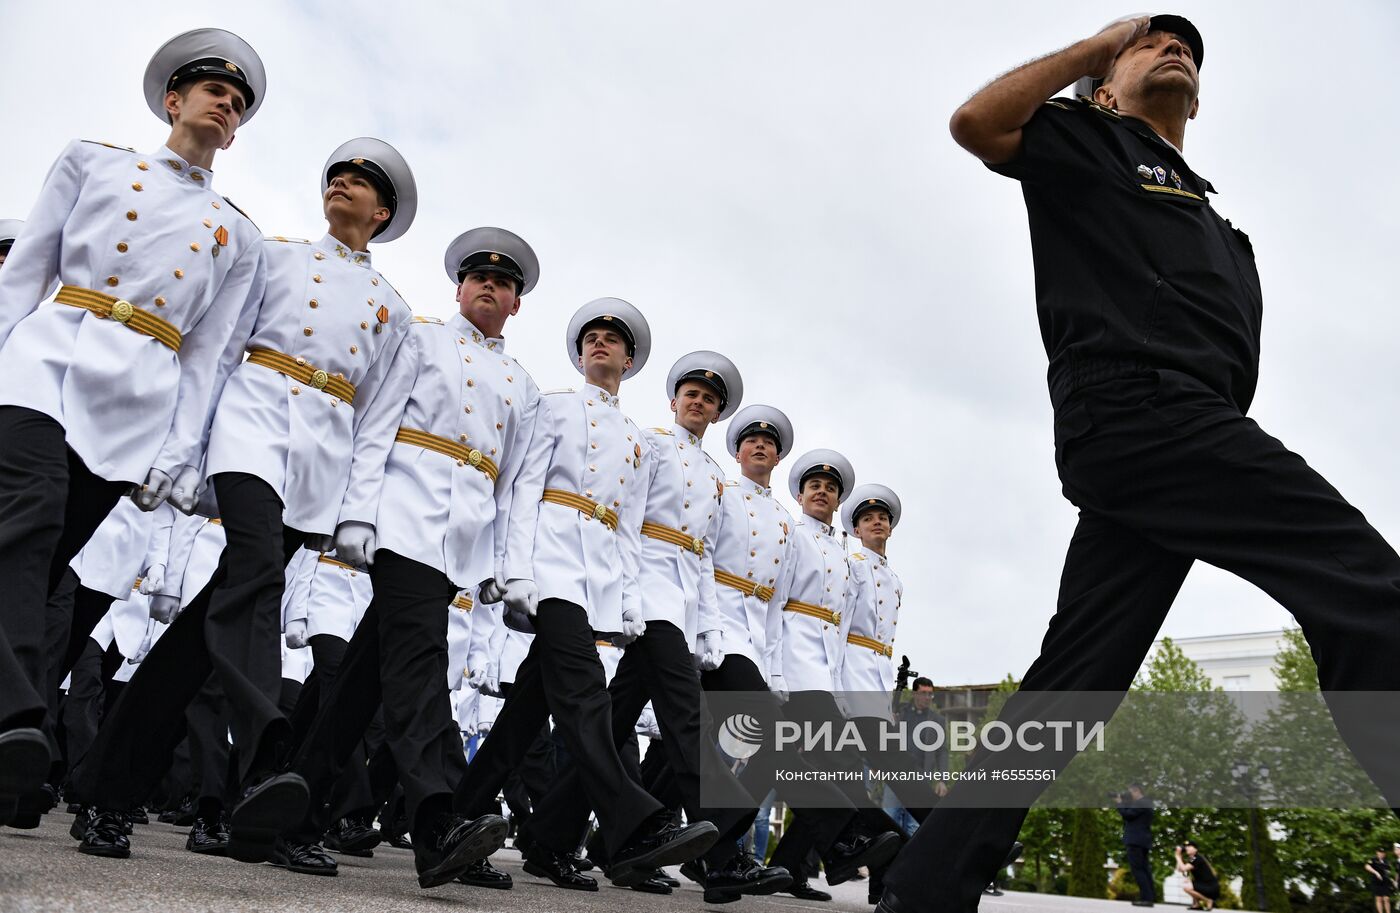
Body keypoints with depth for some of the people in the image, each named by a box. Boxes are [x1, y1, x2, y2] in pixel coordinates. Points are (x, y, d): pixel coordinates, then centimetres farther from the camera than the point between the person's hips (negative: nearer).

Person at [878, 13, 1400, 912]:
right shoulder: (1089, 142, 15)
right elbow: (977, 122, -5)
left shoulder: (1203, 205, 37)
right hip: (1140, 406, -8)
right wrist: (1097, 46, 7)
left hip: (1179, 425, 8)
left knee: (1072, 680, 1)